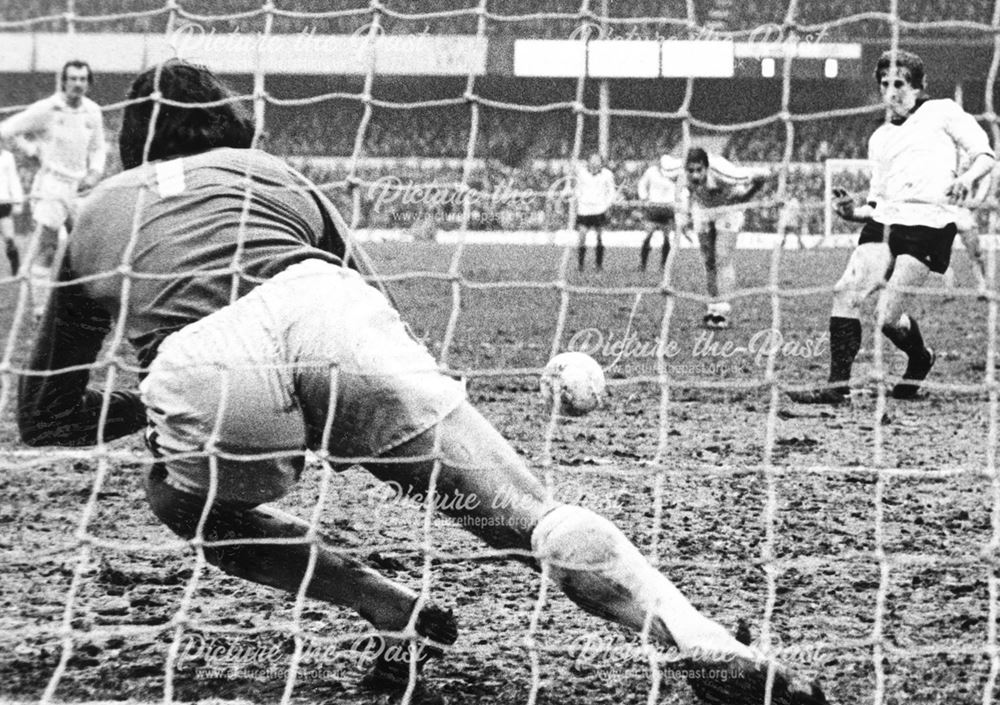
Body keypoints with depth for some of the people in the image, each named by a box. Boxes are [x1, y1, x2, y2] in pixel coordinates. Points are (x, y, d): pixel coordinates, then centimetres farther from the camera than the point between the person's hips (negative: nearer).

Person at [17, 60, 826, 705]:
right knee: (531, 515, 3)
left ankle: (402, 617, 18)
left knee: (186, 496, 33)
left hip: (199, 376, 0)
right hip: (326, 312, 1)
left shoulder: (95, 213, 36)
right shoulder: (263, 169, 37)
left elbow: (44, 416, 38)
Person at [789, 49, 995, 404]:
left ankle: (920, 361, 19)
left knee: (890, 319, -14)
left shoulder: (942, 112, 12)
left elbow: (985, 155, 5)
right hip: (885, 220, 6)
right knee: (846, 291, -16)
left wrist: (967, 176, -17)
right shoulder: (879, 139, 27)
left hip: (930, 220, -6)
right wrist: (854, 212, 4)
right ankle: (839, 385, -12)